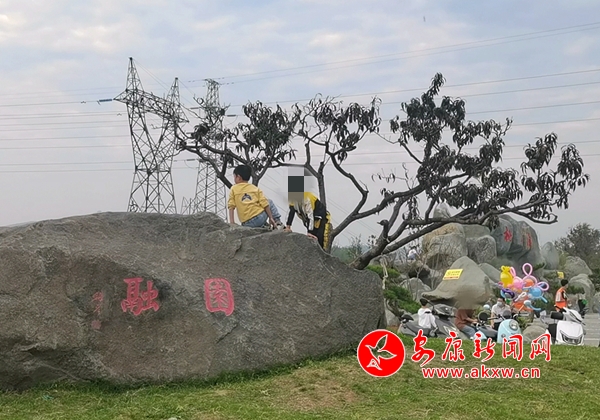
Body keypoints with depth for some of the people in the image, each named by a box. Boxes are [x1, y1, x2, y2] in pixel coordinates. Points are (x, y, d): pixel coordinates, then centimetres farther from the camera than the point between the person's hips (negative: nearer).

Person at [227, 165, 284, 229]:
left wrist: (232, 222, -1)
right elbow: (265, 204, 5)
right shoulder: (255, 188, 11)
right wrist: (271, 218, 10)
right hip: (260, 218, 1)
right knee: (270, 202, 28)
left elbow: (231, 206, 0)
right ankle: (277, 222, 17)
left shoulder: (233, 189, 9)